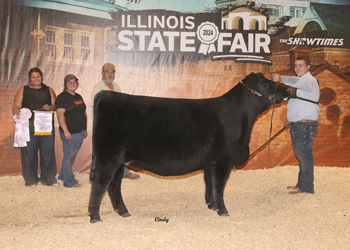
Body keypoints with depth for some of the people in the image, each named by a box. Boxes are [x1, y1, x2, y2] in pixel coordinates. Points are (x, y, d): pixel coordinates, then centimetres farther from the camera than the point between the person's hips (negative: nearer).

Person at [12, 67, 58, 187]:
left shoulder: (48, 90, 14)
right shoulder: (23, 90, 11)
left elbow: (56, 105, 8)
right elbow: (16, 105, 3)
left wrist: (50, 107, -14)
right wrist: (16, 110, -21)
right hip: (28, 126, -1)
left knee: (47, 152, 2)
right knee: (29, 152, 1)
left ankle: (48, 178, 16)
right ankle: (31, 179, 15)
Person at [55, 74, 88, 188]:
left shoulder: (78, 97, 15)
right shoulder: (62, 97, -10)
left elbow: (84, 113, 22)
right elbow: (60, 114, -18)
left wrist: (85, 129, 20)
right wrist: (66, 131, -24)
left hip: (80, 132, 8)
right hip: (70, 133, -8)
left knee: (73, 155, 15)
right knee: (69, 156, -2)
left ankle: (63, 175, 29)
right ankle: (69, 181, 6)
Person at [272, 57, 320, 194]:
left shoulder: (310, 80, -10)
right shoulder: (301, 82, 22)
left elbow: (297, 82, -34)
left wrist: (281, 78, -49)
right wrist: (290, 120, 20)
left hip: (306, 125, -10)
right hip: (297, 125, 10)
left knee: (304, 154, -8)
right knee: (300, 154, 14)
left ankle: (306, 187, -3)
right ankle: (301, 184, 22)